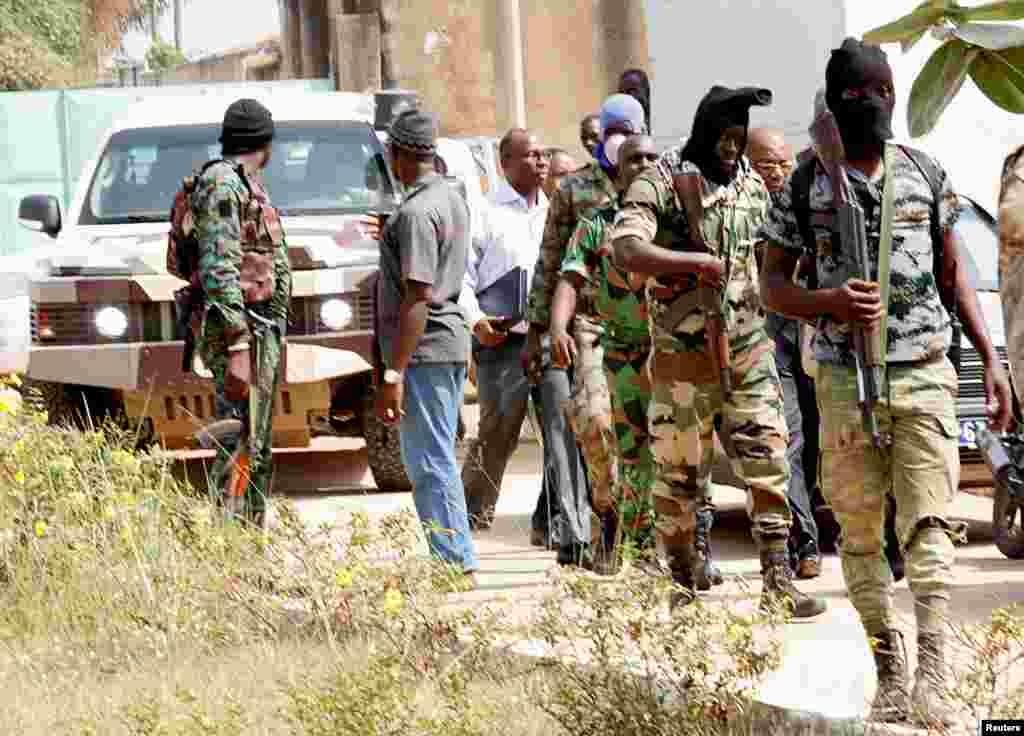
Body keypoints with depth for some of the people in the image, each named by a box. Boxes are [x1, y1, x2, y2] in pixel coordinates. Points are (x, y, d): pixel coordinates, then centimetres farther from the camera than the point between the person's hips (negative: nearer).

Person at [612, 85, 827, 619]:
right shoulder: (659, 186, -8)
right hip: (683, 354, -4)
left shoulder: (752, 187, 10)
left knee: (767, 461, -4)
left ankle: (778, 582, -4)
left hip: (747, 351, 4)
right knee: (680, 474, 3)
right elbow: (626, 250, -23)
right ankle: (680, 585, 15)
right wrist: (696, 262, -28)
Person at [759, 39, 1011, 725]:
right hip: (846, 380, 0)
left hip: (926, 375, 0)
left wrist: (991, 359, 10)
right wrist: (830, 302, -16)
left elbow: (953, 270, 16)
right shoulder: (806, 185, 2)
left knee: (931, 525, -12)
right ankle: (890, 673, 12)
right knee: (861, 532, 3)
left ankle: (934, 674, -23)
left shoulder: (926, 174, 8)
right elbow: (773, 284, 5)